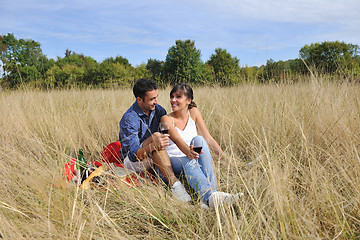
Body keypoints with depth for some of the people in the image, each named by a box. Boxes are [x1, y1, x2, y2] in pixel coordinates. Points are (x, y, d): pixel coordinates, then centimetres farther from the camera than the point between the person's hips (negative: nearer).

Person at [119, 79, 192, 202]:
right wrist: (153, 146, -49)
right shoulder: (129, 119, -22)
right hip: (131, 162, -7)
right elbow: (133, 155, -29)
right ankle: (174, 184, -40)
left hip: (152, 160, 7)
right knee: (155, 136, -33)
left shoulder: (158, 110, -2)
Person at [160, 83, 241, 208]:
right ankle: (210, 195, -64)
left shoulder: (193, 113, 5)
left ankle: (211, 189, -44)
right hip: (173, 161, -3)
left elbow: (208, 138, 1)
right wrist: (188, 152, -50)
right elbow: (177, 140, -27)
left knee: (198, 139, -29)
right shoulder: (167, 119, -8)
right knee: (190, 163, -38)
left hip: (193, 160, 3)